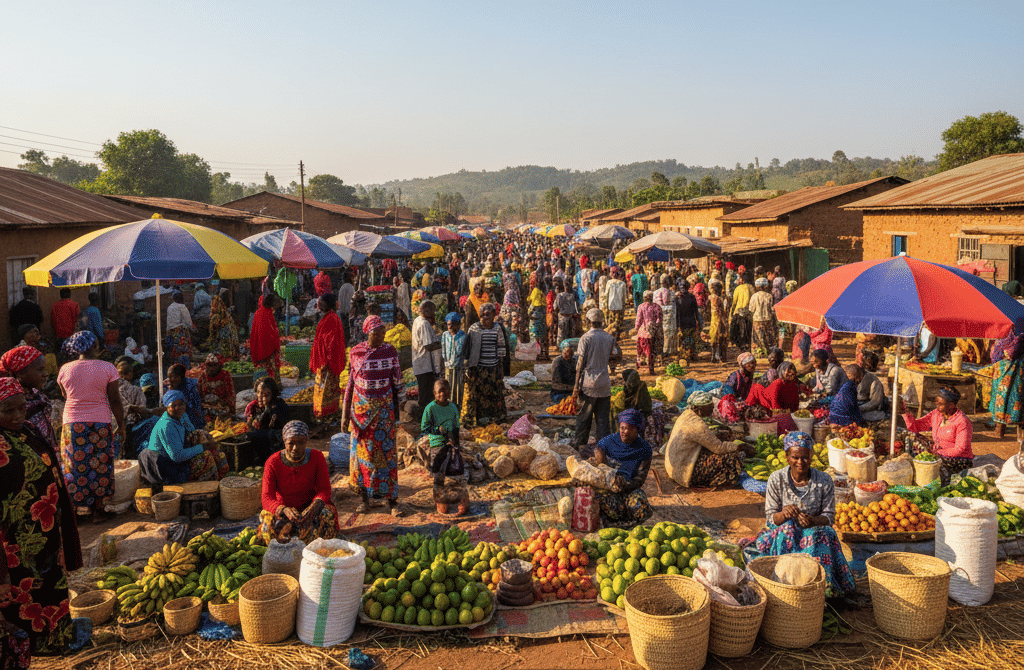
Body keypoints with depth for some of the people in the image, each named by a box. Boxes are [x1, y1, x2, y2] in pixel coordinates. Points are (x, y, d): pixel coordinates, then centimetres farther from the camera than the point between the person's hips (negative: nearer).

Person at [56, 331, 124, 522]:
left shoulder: (65, 370, -1)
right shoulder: (107, 368, -8)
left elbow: (65, 397, 11)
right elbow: (115, 401, -5)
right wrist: (121, 426, 2)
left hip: (72, 424, 2)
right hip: (100, 425, -2)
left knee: (73, 468, 12)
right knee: (100, 469, 9)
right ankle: (98, 512, 16)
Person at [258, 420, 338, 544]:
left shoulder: (317, 457, -9)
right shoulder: (272, 463, -14)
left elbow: (324, 489, -13)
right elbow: (266, 498, -21)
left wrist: (315, 506, -38)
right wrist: (284, 510, -44)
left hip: (310, 505, 1)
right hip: (281, 508, -1)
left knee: (327, 515, -32)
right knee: (270, 523, -34)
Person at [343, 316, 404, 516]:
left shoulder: (390, 352, -2)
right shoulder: (356, 353, -2)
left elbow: (397, 383, 4)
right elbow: (350, 384, 4)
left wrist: (396, 411, 5)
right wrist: (345, 414, 2)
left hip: (384, 408, -1)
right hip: (361, 408, 1)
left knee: (387, 452, -1)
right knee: (362, 451, 6)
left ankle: (391, 500, 6)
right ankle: (365, 499, 18)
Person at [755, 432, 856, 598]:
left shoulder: (824, 481, -4)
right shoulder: (776, 479, -6)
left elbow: (829, 516, -1)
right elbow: (770, 517, -5)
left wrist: (814, 520, -25)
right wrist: (784, 514, -29)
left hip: (814, 531, 0)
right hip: (780, 532, 0)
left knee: (821, 535, -32)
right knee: (787, 528, -33)